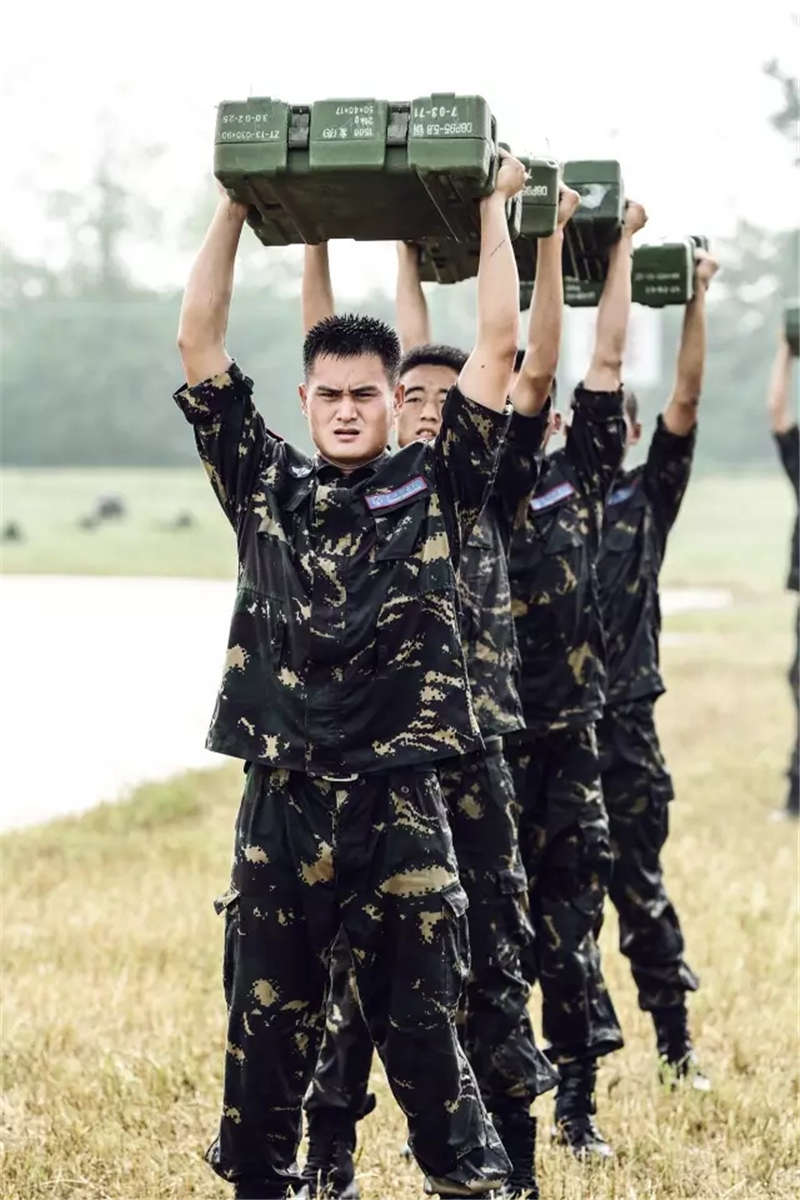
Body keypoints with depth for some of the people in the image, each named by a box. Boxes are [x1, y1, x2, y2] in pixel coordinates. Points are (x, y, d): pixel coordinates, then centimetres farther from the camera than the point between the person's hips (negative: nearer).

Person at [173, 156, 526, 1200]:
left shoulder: (434, 490, 5)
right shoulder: (264, 489, 9)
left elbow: (498, 346, 1)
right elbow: (198, 342, 7)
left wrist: (491, 205, 3)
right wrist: (236, 204, 6)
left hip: (400, 808, -2)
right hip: (280, 807, 2)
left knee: (423, 1028, 3)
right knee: (266, 1030, 7)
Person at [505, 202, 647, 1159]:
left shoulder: (577, 481, 5)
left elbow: (607, 357, 5)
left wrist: (619, 245, 6)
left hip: (565, 739, 1)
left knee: (569, 919, 4)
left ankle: (576, 1098, 12)